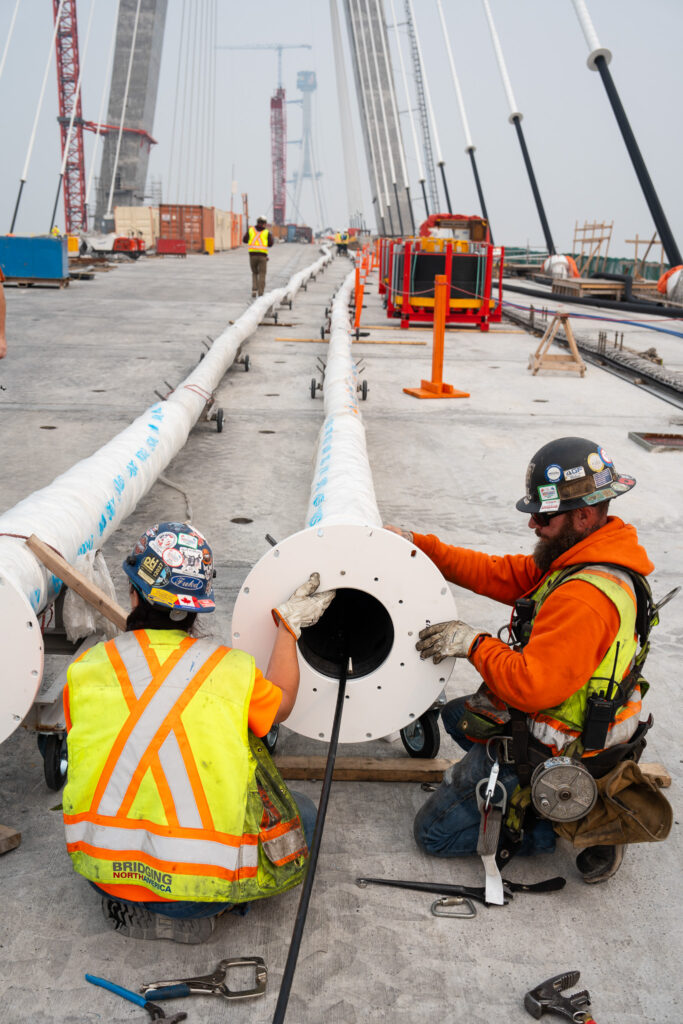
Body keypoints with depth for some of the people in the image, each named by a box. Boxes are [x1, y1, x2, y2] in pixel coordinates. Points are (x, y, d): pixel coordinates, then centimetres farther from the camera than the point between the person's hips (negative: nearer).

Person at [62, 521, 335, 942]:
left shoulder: (84, 669, -5)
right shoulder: (233, 669, -9)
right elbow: (282, 703, 13)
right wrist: (289, 625, 23)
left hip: (103, 872, 4)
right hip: (199, 885, -3)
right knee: (303, 814, 20)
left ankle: (128, 906, 14)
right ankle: (199, 912, 7)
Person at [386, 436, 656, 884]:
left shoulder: (586, 597, -32)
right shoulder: (579, 558, -1)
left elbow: (531, 686, -33)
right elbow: (499, 574, 5)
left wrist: (474, 643, -20)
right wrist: (418, 545, 1)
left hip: (541, 747, -9)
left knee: (433, 833, 2)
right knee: (456, 713, 33)